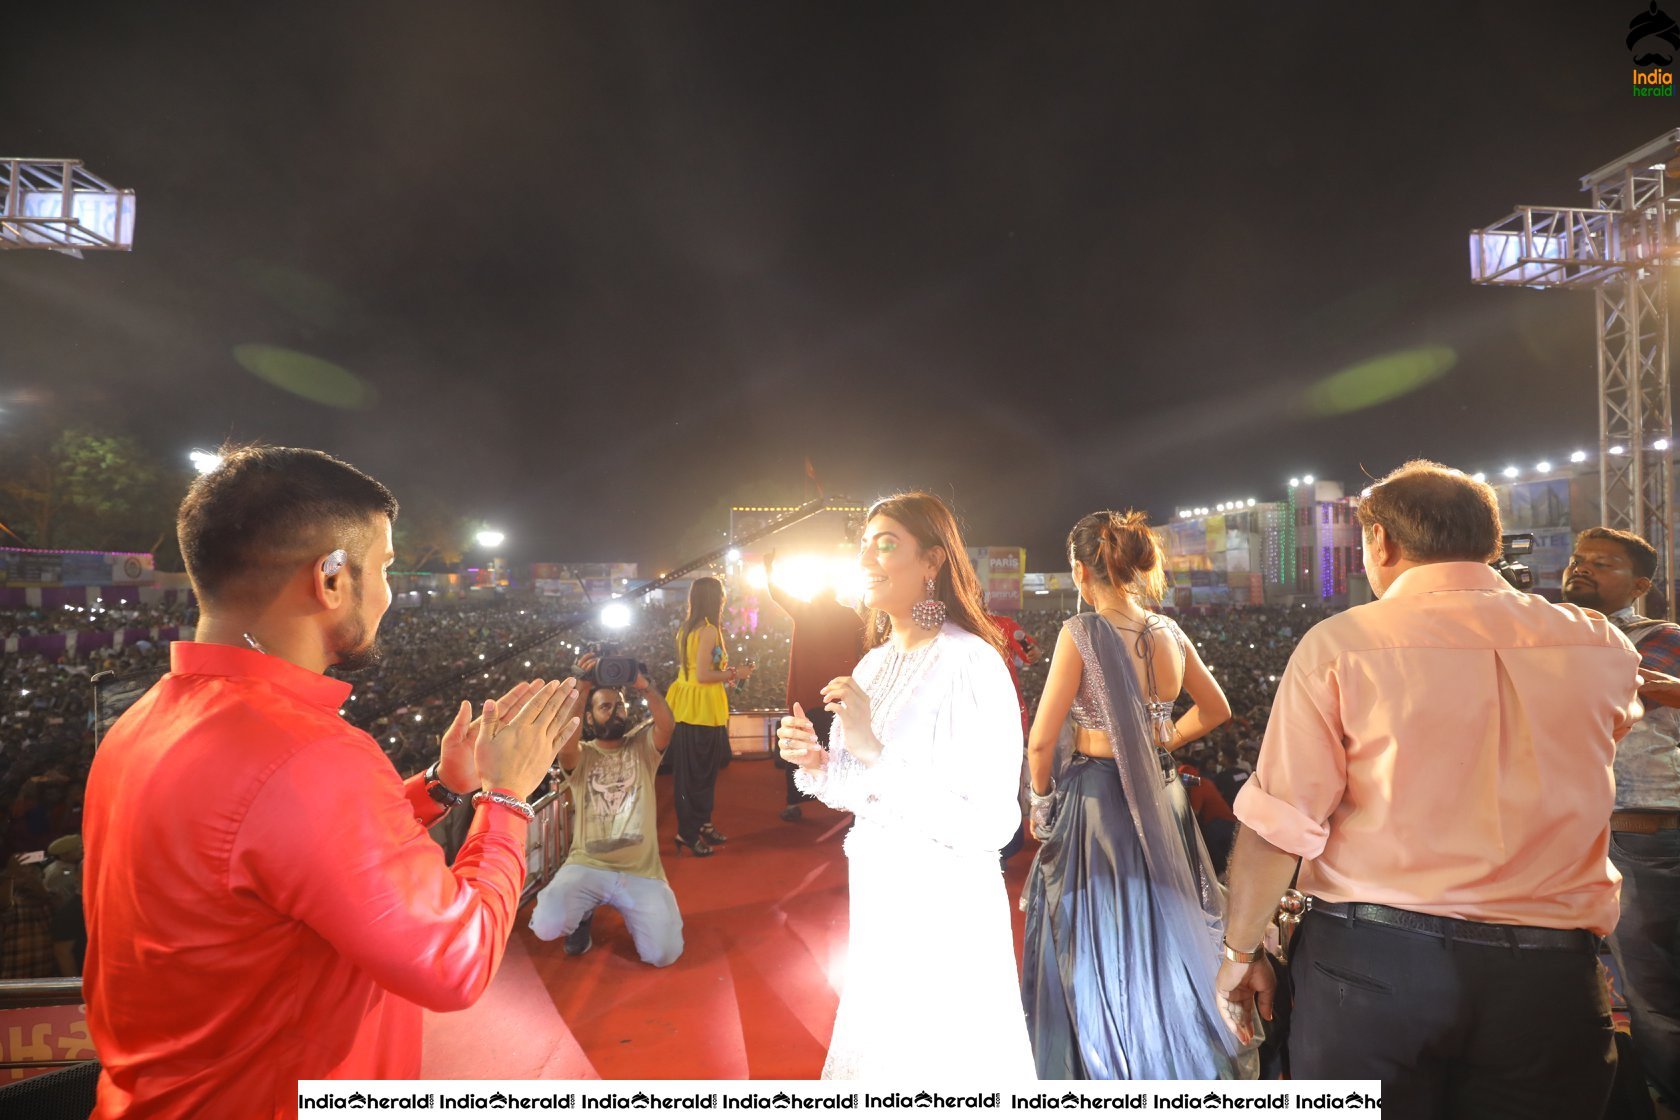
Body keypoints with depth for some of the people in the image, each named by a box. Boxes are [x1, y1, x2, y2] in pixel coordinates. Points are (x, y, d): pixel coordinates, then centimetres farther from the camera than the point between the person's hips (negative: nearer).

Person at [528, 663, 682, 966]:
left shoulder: (643, 746, 7)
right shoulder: (580, 755, 5)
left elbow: (667, 725, -15)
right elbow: (565, 743, -20)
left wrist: (643, 684, -27)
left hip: (641, 871, 0)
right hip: (587, 866, 0)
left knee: (663, 954, -13)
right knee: (546, 926, -25)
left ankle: (626, 909, 21)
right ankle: (584, 914, 13)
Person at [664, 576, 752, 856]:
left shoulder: (686, 629, 10)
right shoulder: (709, 631, -18)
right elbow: (703, 675, -22)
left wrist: (725, 672, 16)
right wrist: (734, 674, -10)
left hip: (686, 704, 9)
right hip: (702, 707, -9)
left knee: (690, 770, 17)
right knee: (700, 772, 2)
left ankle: (701, 825, 30)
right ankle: (689, 833, 11)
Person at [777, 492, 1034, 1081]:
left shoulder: (970, 662, -21)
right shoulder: (874, 662, 4)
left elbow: (989, 825, -25)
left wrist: (875, 751, -28)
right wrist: (817, 764, -8)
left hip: (944, 906, -7)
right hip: (878, 894, 7)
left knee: (938, 1059, 14)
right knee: (879, 1043, 24)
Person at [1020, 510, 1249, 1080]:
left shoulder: (1082, 633, -18)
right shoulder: (1168, 632, -1)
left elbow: (1042, 741, -18)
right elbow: (1216, 709, 14)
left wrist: (1041, 802, -2)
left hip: (1096, 800, -6)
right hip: (1161, 798, 6)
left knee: (1095, 952, 11)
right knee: (1162, 939, 24)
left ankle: (1101, 1069, 27)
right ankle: (1179, 1060, 42)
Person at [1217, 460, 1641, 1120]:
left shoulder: (1340, 645, -12)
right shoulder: (1600, 647, 0)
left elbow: (1278, 826, -13)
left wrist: (1240, 950, 0)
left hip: (1370, 963, -3)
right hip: (1551, 975, 4)